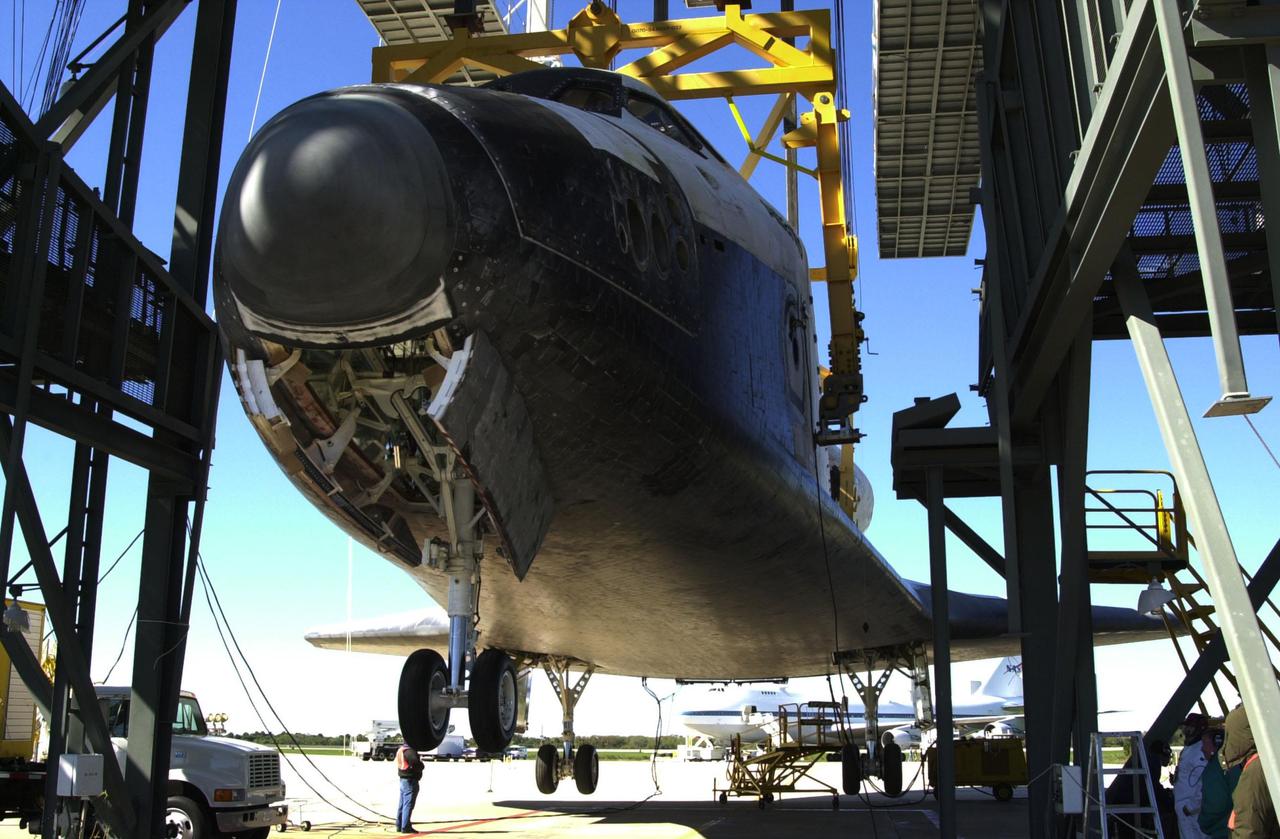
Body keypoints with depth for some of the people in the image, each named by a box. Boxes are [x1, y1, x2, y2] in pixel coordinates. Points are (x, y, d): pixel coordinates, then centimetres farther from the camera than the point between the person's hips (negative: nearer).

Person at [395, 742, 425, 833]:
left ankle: (399, 825, 23)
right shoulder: (410, 751, -19)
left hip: (402, 779, 10)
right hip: (410, 781, -10)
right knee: (408, 805, -5)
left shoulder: (401, 749, 12)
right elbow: (417, 764, -27)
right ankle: (405, 827, -4)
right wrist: (421, 762, -4)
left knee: (402, 804, 16)